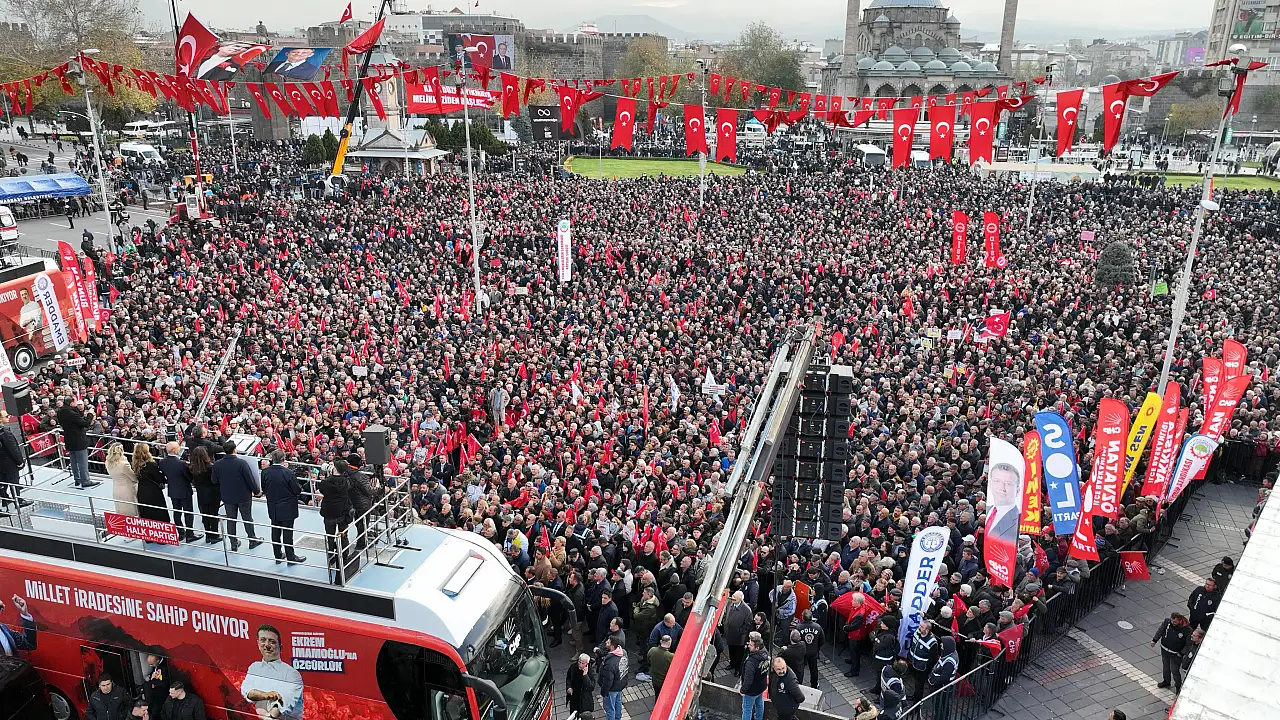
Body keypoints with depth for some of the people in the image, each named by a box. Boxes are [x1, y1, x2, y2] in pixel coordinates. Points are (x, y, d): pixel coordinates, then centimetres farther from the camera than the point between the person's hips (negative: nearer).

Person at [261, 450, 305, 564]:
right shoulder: (288, 473, -23)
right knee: (287, 533, 5)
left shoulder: (265, 472, -8)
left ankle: (278, 555, 29)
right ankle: (290, 557, 14)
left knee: (275, 532, 16)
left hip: (273, 508, 5)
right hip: (287, 509, -5)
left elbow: (263, 489, 3)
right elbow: (297, 490, -16)